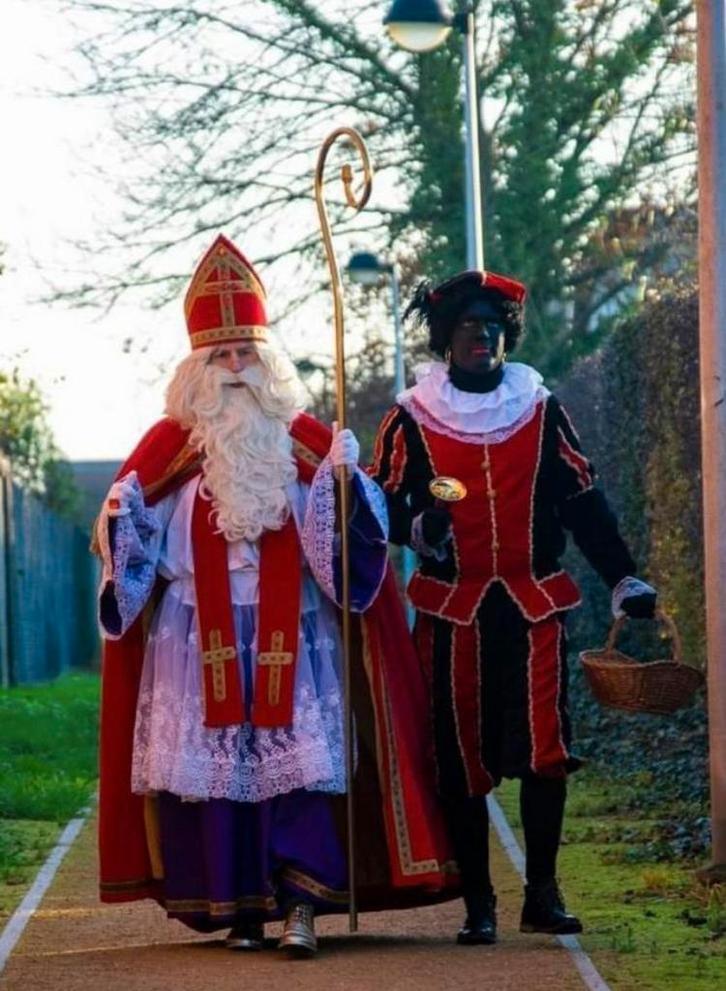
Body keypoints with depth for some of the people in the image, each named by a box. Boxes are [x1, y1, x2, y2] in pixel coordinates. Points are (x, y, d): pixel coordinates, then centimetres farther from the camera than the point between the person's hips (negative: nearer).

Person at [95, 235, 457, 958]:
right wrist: (117, 517, -14)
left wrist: (345, 481, -14)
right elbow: (132, 532, 8)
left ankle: (301, 903, -15)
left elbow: (351, 530, 5)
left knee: (295, 759, -11)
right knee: (214, 762, -2)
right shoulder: (170, 443, 7)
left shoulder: (305, 440, 8)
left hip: (289, 635, 0)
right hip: (198, 635, 0)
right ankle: (233, 906, 5)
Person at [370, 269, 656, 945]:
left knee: (544, 750, -9)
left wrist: (622, 578, 4)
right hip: (451, 609, -1)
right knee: (462, 760, 0)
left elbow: (582, 501, 11)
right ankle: (478, 902, 7)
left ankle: (542, 893, 0)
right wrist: (417, 527, -17)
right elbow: (382, 504, 5)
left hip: (534, 604, 1)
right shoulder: (412, 418, 5)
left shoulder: (540, 410, 10)